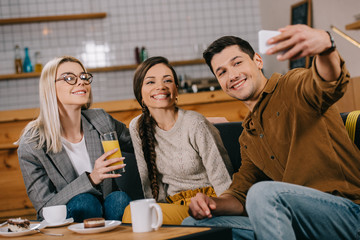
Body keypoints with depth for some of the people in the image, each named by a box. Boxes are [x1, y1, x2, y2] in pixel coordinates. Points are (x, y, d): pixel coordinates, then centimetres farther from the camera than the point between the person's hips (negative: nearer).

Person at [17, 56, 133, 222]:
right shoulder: (31, 146, -14)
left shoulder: (101, 120, -2)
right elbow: (45, 207, -16)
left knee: (119, 198, -28)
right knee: (83, 202, -33)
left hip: (106, 212, 4)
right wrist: (91, 179, -29)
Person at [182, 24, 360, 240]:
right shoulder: (248, 136, 21)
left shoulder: (292, 87, -4)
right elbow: (240, 194, 20)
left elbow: (330, 85, -28)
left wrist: (325, 44, -51)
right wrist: (212, 203, -3)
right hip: (298, 223, 7)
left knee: (265, 192, -36)